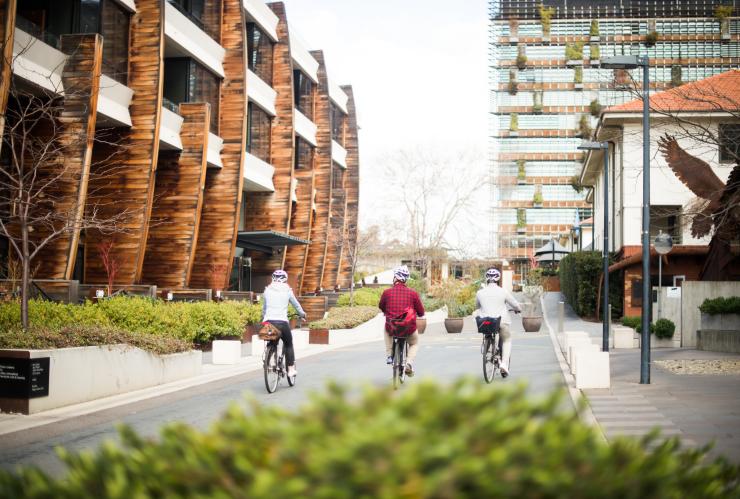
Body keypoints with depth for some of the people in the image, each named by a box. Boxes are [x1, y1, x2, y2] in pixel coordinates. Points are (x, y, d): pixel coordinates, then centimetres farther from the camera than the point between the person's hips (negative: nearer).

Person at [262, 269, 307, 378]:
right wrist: (303, 314, 38)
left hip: (268, 321, 2)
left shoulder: (267, 290, 13)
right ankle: (291, 369, 12)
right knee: (288, 344, 16)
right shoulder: (287, 291, 7)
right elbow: (296, 305, 19)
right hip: (282, 322, -2)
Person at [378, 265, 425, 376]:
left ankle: (389, 355, 25)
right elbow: (421, 313, 5)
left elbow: (381, 307, 16)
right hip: (409, 329, 0)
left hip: (392, 328, 0)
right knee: (414, 344, 30)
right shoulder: (413, 293, -3)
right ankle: (409, 364, 5)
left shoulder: (387, 292, -3)